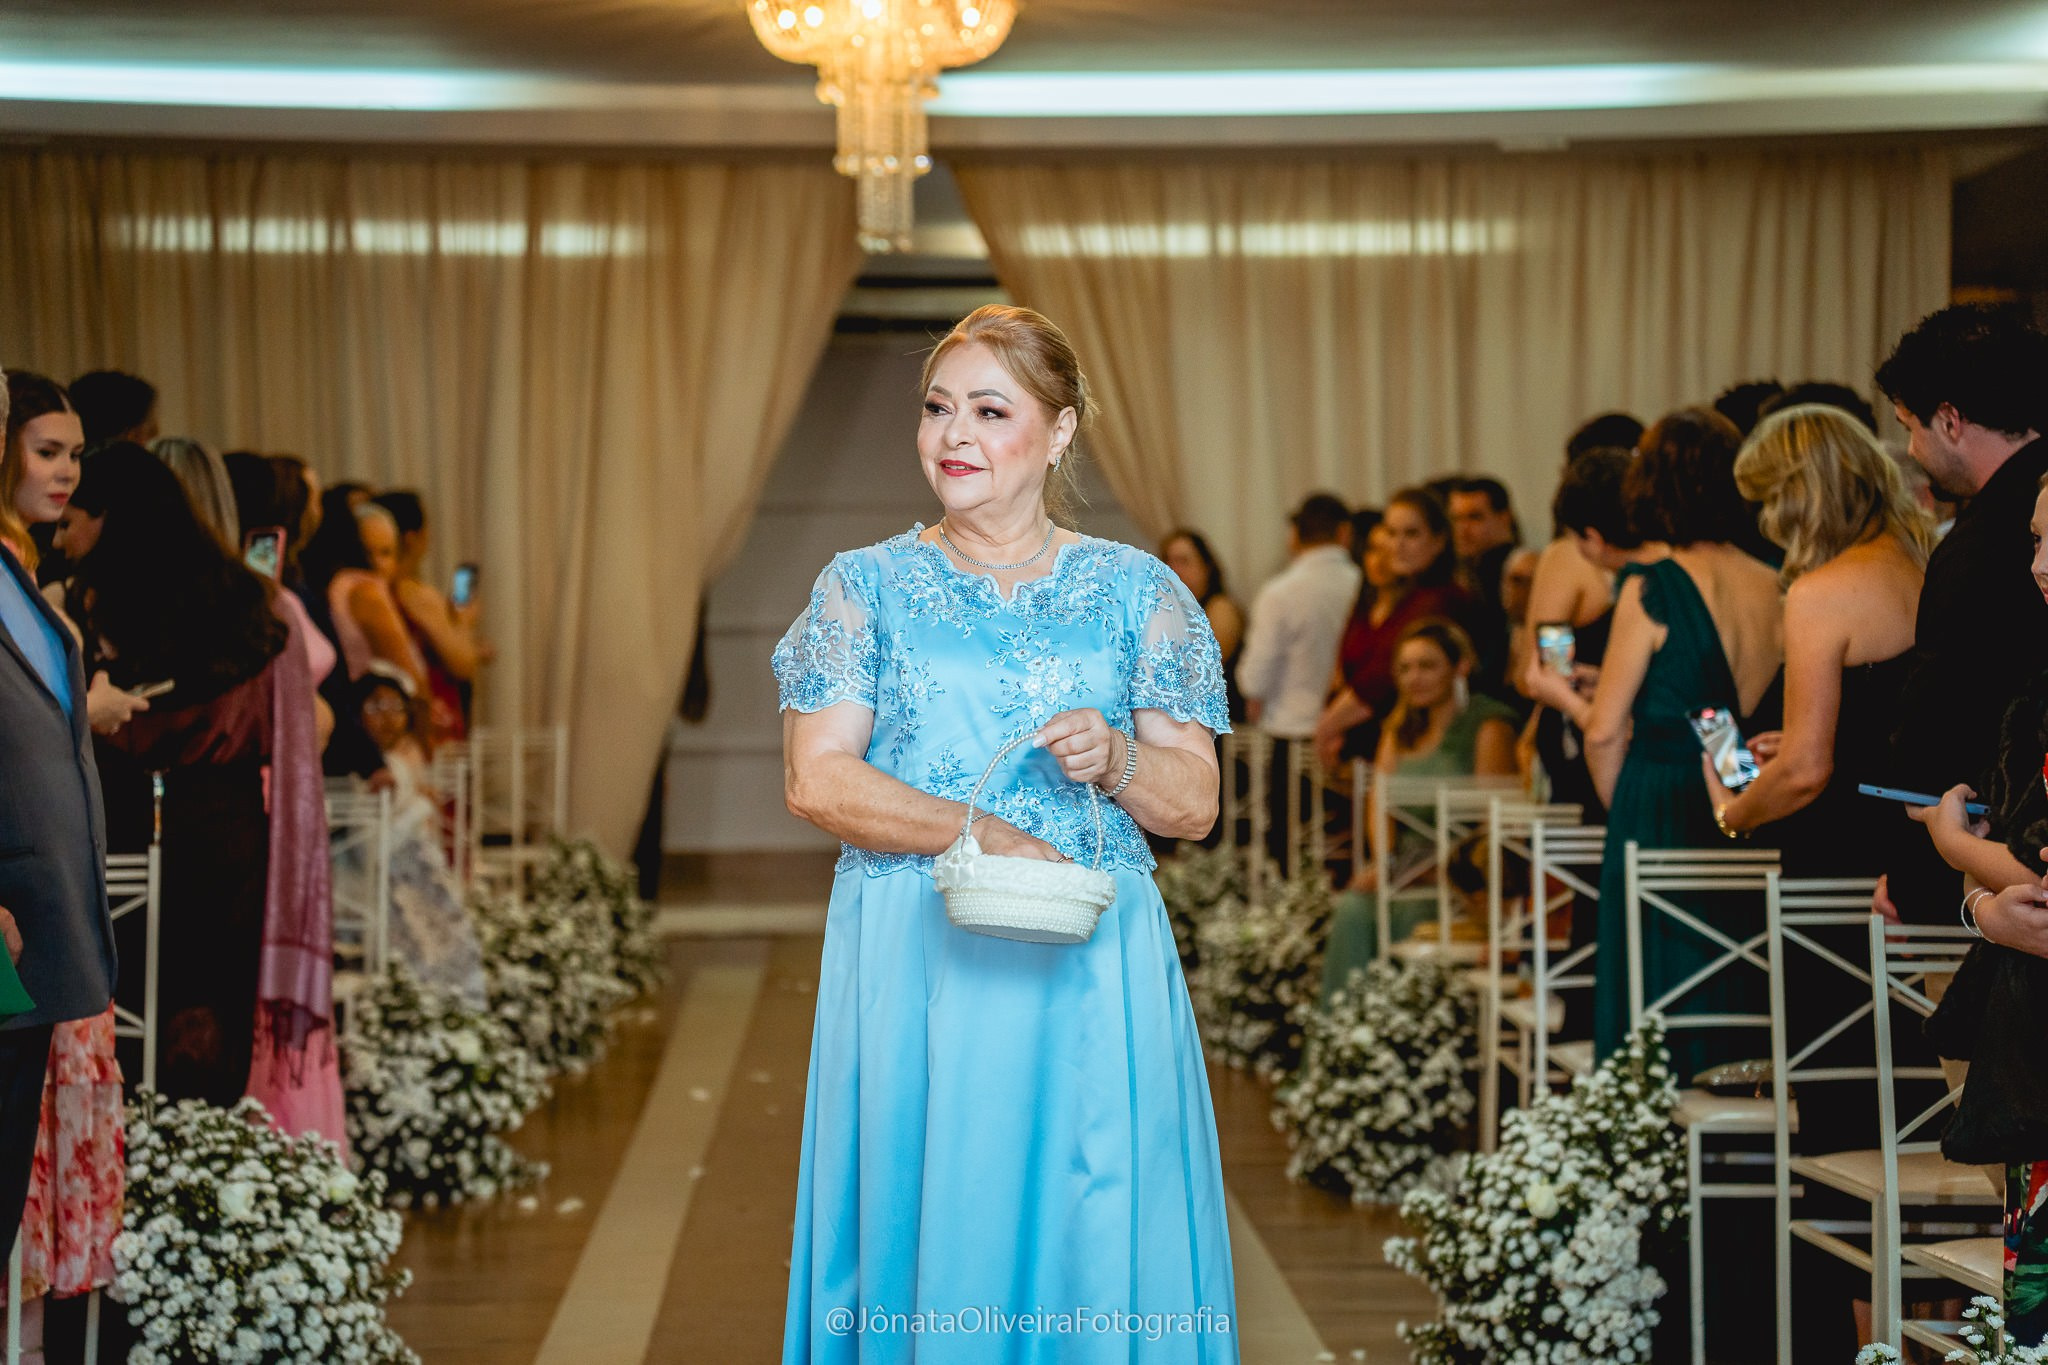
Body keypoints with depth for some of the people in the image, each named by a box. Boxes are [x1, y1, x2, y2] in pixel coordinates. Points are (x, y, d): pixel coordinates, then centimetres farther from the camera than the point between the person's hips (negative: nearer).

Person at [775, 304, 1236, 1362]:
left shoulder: (1138, 590, 8)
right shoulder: (864, 586, 7)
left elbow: (1195, 802, 7)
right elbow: (815, 778, -3)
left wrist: (1113, 760, -14)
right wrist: (975, 832, -15)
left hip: (1091, 970, 0)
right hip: (909, 962, 0)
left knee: (1092, 1233, 0)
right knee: (922, 1226, 1)